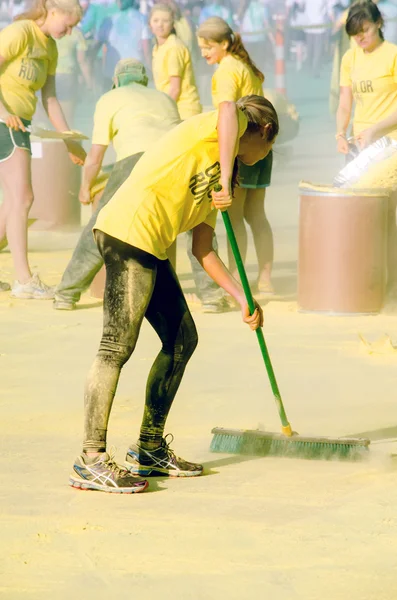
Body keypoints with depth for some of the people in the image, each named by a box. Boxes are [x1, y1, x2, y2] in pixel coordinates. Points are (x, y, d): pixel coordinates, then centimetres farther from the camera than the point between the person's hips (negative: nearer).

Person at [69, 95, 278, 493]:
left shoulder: (213, 173, 28)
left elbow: (203, 251, 25)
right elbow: (229, 109, -23)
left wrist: (243, 299, 21)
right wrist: (226, 182, -23)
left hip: (150, 249, 10)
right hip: (128, 231, -10)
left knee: (182, 339, 14)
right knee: (117, 346, -10)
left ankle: (149, 449, 22)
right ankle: (90, 460, -9)